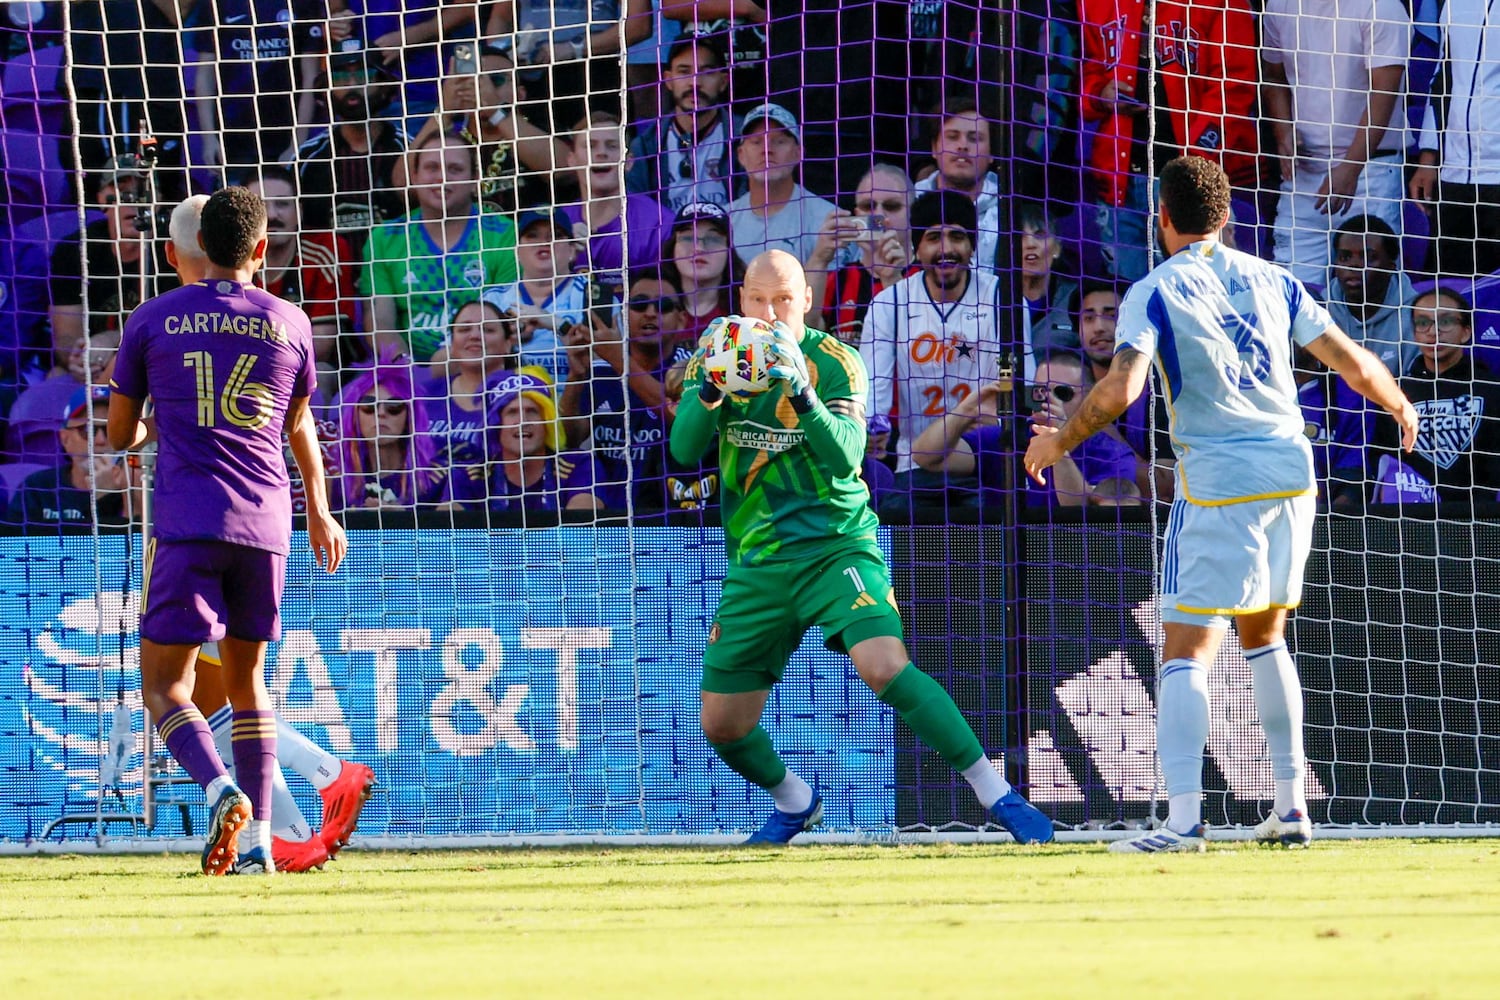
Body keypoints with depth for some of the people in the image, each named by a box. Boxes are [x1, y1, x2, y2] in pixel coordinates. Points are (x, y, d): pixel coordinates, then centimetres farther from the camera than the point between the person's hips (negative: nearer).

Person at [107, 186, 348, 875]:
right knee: (246, 676, 16)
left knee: (164, 684, -2)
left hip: (187, 525, -3)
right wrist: (319, 512, 37)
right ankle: (257, 838, 11)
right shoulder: (289, 324, 8)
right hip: (266, 524, 3)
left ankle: (220, 792, -27)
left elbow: (120, 434, 12)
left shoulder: (154, 320, 3)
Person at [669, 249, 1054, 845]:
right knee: (721, 726, 4)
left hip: (835, 545, -4)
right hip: (757, 563, 4)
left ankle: (997, 796, -23)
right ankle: (795, 804, 35)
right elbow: (683, 448, -10)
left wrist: (801, 392, -35)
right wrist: (710, 390, -29)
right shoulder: (718, 358, 3)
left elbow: (846, 455, -20)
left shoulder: (832, 363, -7)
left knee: (884, 665, -28)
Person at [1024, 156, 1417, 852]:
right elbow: (1354, 363, 12)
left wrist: (1059, 442, 0)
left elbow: (1120, 388, -16)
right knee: (1264, 636, 21)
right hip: (1291, 473, 5)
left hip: (1217, 486, -5)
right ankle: (1290, 809, 19)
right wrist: (1400, 406, 31)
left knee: (1185, 652, -6)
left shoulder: (1153, 293, -3)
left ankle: (1183, 818, -20)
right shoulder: (1271, 279, 11)